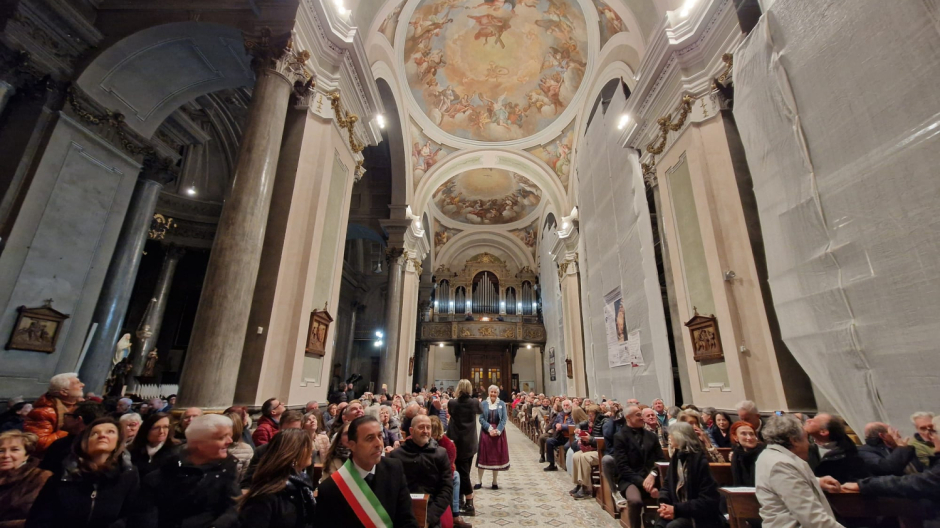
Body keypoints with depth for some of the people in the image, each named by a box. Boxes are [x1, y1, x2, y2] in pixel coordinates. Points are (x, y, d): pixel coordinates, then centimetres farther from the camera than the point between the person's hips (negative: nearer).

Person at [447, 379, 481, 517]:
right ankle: (466, 503, 27)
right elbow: (479, 411, 16)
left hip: (458, 443, -4)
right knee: (465, 472, 17)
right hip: (471, 443, 4)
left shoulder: (452, 403, -12)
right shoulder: (475, 402, -6)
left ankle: (470, 506, 4)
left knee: (462, 473, 3)